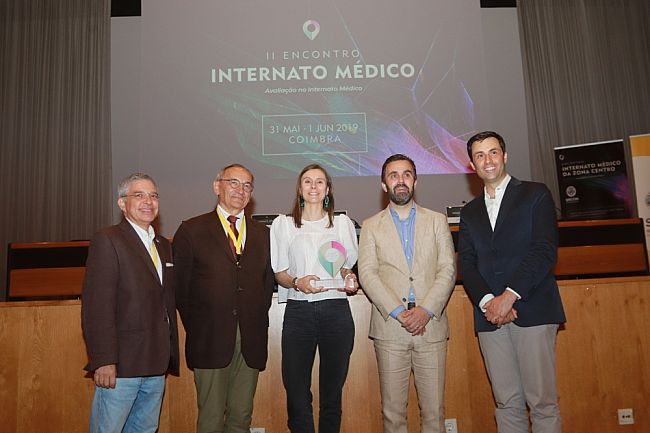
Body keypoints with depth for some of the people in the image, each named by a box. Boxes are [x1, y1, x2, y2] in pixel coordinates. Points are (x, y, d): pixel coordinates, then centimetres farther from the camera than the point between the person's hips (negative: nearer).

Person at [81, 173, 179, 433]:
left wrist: (171, 354, 13)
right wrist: (103, 361, -20)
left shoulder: (164, 245, 15)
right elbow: (96, 306, -15)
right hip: (121, 365, -7)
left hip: (156, 364, 7)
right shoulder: (107, 241, -8)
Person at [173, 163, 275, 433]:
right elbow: (180, 286, 1)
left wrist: (258, 325, 5)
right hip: (210, 340, -3)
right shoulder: (191, 230, 1)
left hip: (251, 341, 3)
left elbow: (268, 282, 13)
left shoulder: (262, 233, 12)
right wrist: (195, 328, -1)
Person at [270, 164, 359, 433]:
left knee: (332, 390, 7)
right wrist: (297, 282, -11)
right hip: (298, 312, -1)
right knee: (296, 389, -2)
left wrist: (349, 279, -3)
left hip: (336, 311, 1)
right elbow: (279, 273, 9)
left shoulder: (343, 223, 14)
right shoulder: (283, 224, 10)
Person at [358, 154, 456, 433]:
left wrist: (426, 310, -10)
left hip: (431, 326, 1)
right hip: (389, 328, 0)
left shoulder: (437, 221, 12)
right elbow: (367, 274, -1)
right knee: (392, 410, 6)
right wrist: (398, 312, -12)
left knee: (434, 410, 5)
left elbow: (448, 270, 3)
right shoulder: (371, 227, 9)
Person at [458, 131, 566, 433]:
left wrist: (509, 296, -15)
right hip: (490, 316, 4)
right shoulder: (470, 212, 18)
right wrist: (487, 302, -10)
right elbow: (466, 264, 8)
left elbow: (545, 250, -6)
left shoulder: (535, 195, 6)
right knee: (507, 404, 7)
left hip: (531, 310, -3)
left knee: (542, 402, -2)